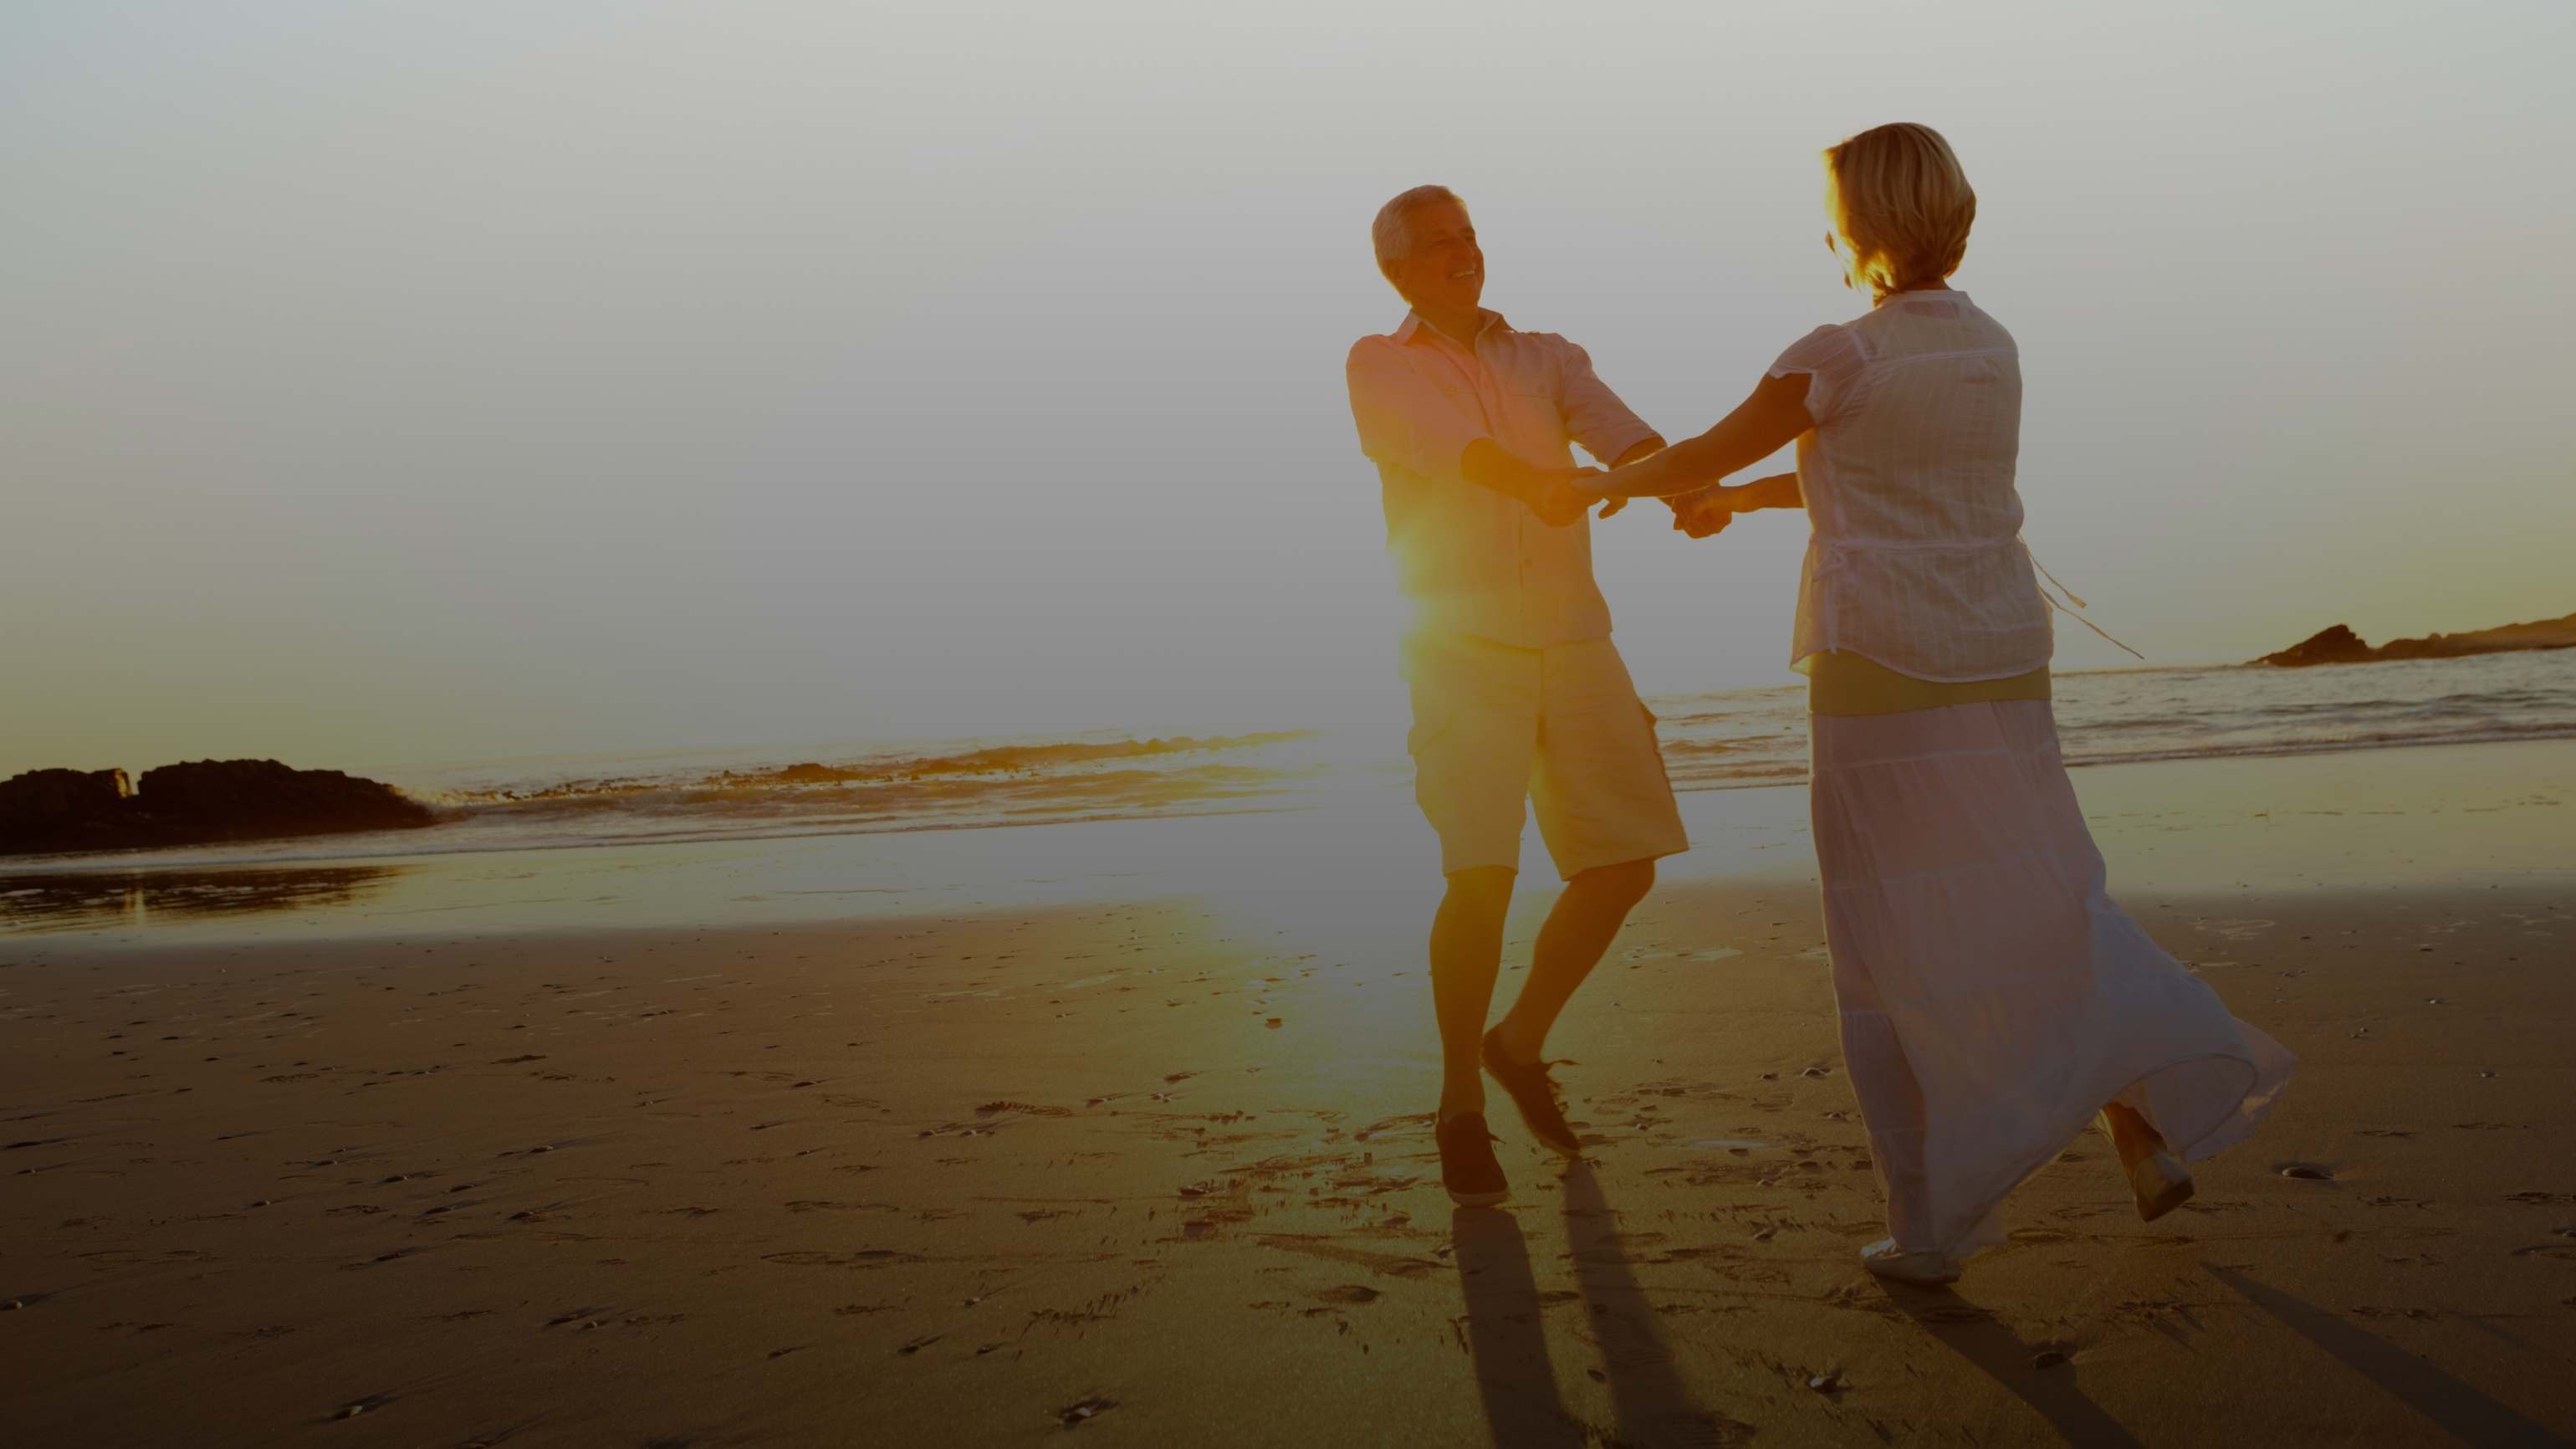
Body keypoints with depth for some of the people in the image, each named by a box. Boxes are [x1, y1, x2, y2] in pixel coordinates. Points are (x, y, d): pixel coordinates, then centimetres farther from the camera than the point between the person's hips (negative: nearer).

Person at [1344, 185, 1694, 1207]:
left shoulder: (1548, 359, 16)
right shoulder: (1379, 367, 6)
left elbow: (1622, 435, -2)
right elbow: (1442, 441, -15)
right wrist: (1540, 484, -34)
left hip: (1574, 644, 5)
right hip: (1462, 651, -4)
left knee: (1623, 866, 1)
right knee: (1481, 875, -18)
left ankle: (1523, 1041, 23)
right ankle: (1461, 1104, 2)